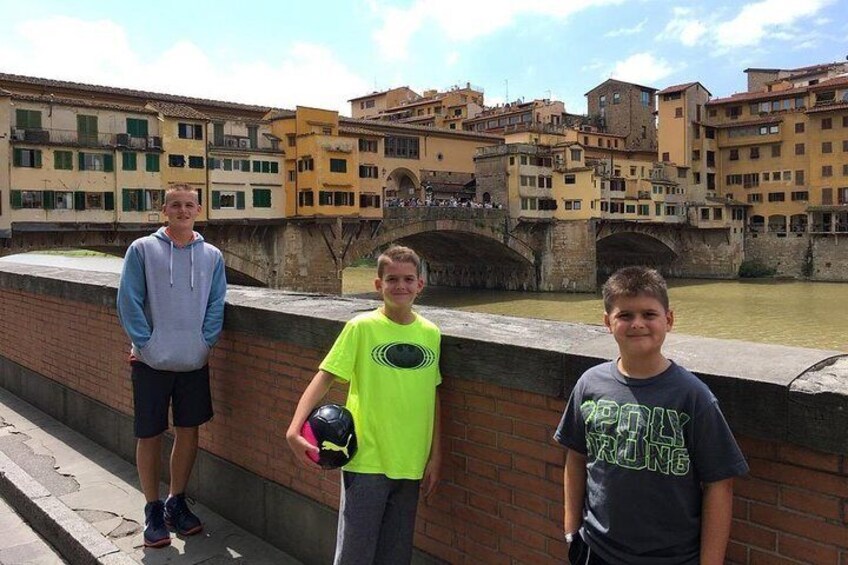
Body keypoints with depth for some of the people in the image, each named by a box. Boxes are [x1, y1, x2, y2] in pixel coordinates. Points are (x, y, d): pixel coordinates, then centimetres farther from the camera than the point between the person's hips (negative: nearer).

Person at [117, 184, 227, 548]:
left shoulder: (212, 256, 5)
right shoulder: (142, 249, -3)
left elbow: (216, 306, 4)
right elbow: (128, 302, -6)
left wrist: (205, 343, -5)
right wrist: (145, 342, -12)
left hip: (194, 363, 3)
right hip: (151, 363, -2)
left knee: (189, 433, 11)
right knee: (149, 436, 6)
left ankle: (177, 502, 29)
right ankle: (153, 510, 22)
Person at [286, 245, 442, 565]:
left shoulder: (430, 333, 3)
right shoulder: (362, 327, -9)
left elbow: (432, 395, 9)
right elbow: (324, 378, -8)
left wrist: (435, 455, 8)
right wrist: (294, 430, -21)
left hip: (410, 464, 4)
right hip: (366, 462, -4)